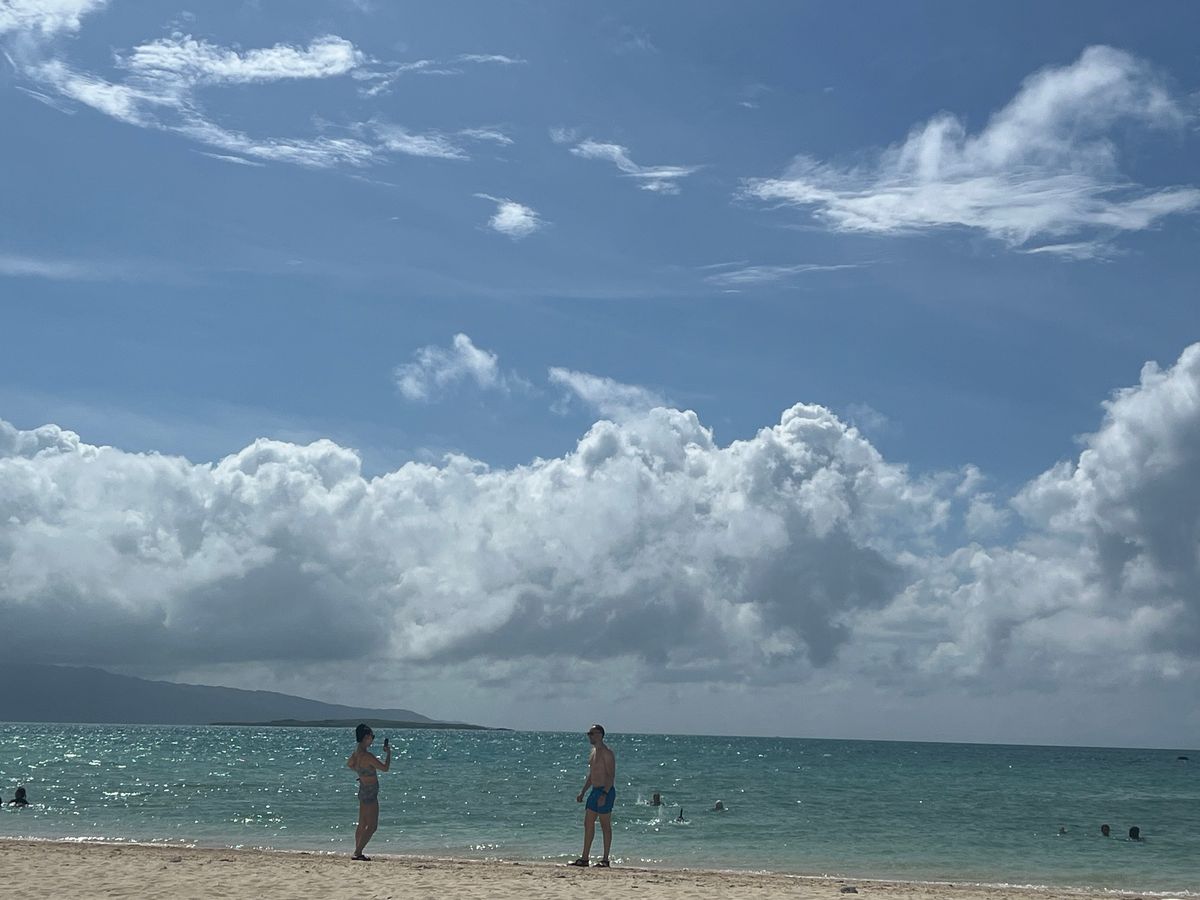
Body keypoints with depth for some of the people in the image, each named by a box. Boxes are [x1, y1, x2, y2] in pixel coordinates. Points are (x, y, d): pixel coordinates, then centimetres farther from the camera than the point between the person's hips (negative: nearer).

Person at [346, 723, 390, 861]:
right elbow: (385, 768, -20)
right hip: (370, 793, -9)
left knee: (362, 825, 15)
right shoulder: (367, 755, -25)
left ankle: (357, 852, 20)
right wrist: (388, 752, -8)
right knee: (372, 826, -4)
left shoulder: (356, 752, 3)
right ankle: (358, 852, -5)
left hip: (363, 790, 9)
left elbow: (349, 764, 23)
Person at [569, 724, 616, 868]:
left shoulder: (607, 752, -13)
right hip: (594, 791, 10)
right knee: (588, 824, 8)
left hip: (606, 791, -10)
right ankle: (584, 858, 12)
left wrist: (604, 794, -26)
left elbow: (611, 776, -19)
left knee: (605, 826, -4)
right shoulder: (593, 752, 15)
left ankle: (605, 859, 1)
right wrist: (582, 792, 19)